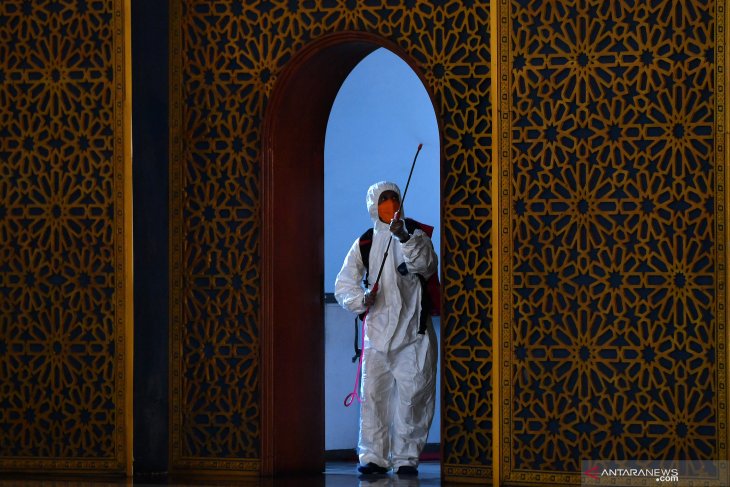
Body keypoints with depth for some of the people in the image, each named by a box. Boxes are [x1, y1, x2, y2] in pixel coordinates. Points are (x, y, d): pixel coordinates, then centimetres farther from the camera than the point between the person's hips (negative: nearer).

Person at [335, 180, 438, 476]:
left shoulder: (416, 237, 8)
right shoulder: (364, 243, 11)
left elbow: (426, 265, -13)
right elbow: (343, 286, 10)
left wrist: (404, 238, -26)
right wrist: (362, 299, -10)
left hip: (414, 332, -1)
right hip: (377, 332, 1)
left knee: (413, 394, -4)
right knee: (373, 394, -6)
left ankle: (406, 458, 4)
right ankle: (373, 456, 0)